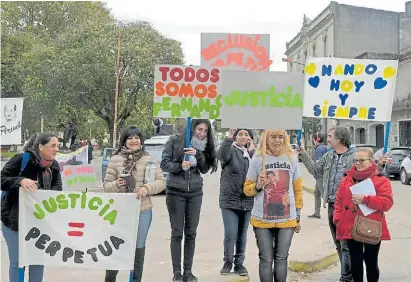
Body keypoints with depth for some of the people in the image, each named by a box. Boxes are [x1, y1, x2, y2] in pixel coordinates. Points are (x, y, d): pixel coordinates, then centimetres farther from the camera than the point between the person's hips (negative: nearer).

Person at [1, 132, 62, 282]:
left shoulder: (54, 166, -1)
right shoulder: (22, 159, -17)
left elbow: (57, 190, 0)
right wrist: (20, 180, -32)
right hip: (14, 219, -5)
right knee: (17, 261, 2)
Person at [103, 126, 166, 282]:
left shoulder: (150, 160, 2)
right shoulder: (115, 160, 1)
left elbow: (161, 182, -2)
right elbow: (106, 185, 3)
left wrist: (147, 188, -21)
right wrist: (116, 185, -18)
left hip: (142, 211, 1)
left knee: (138, 248, 13)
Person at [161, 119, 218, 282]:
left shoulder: (203, 146, 7)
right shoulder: (175, 140, -4)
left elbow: (204, 169, 1)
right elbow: (164, 163, -5)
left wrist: (198, 155, -15)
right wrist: (179, 166, -22)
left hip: (195, 192, 4)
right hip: (175, 191, -3)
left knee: (191, 233, 5)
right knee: (177, 233, 0)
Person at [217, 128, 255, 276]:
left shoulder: (252, 153, 8)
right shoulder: (230, 150, -2)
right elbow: (221, 155, -27)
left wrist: (252, 152, -16)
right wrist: (229, 137, -41)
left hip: (247, 200, 3)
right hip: (230, 199, -3)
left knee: (242, 234, 12)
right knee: (230, 234, -6)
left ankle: (239, 263, 25)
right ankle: (228, 262, 14)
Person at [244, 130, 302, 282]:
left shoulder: (292, 158, 2)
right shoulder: (257, 159, -3)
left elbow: (297, 189, 9)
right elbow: (247, 188, 4)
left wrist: (298, 216, 11)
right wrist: (258, 186, -17)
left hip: (287, 219, 1)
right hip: (262, 220, -1)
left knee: (281, 258, 10)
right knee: (266, 259, 6)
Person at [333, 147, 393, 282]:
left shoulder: (381, 180, -5)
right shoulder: (347, 179, 7)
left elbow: (387, 203, -15)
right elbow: (339, 201, 8)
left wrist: (365, 199, -23)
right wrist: (338, 219, -4)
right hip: (351, 229, 3)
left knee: (371, 261, 8)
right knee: (355, 261, 11)